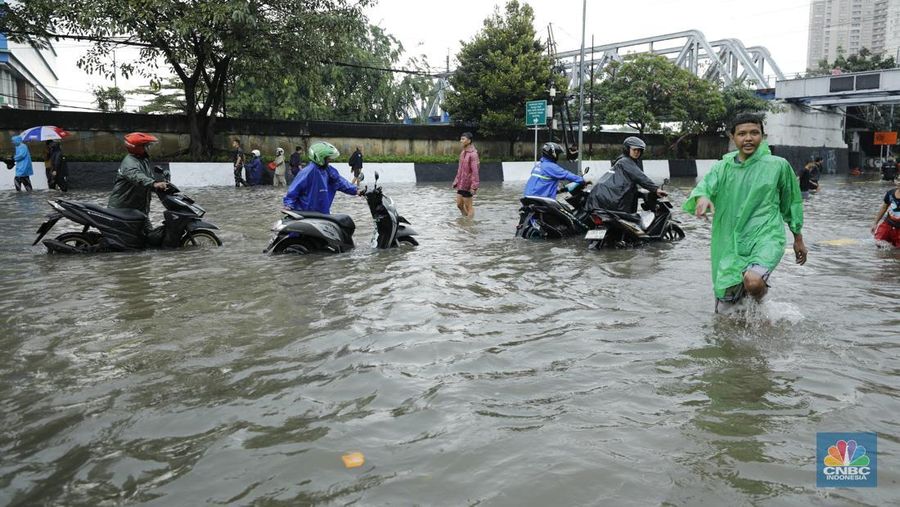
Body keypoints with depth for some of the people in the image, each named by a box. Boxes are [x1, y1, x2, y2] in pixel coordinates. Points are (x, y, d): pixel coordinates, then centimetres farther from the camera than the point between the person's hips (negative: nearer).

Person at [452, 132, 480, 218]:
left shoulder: (473, 154, -18)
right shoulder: (462, 152, 9)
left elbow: (475, 171, -21)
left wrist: (474, 186, -23)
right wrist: (456, 182, 16)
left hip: (468, 184, -9)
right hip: (461, 184, 9)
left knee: (468, 206, 2)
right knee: (459, 204, 15)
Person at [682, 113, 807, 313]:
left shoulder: (778, 165, 0)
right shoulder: (722, 167, 3)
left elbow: (792, 202, 12)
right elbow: (705, 186, -15)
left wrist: (798, 238, 19)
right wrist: (702, 198, -40)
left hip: (766, 238, -2)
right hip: (731, 244, 2)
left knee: (753, 281, -32)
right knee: (724, 312, 6)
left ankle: (760, 301, 4)